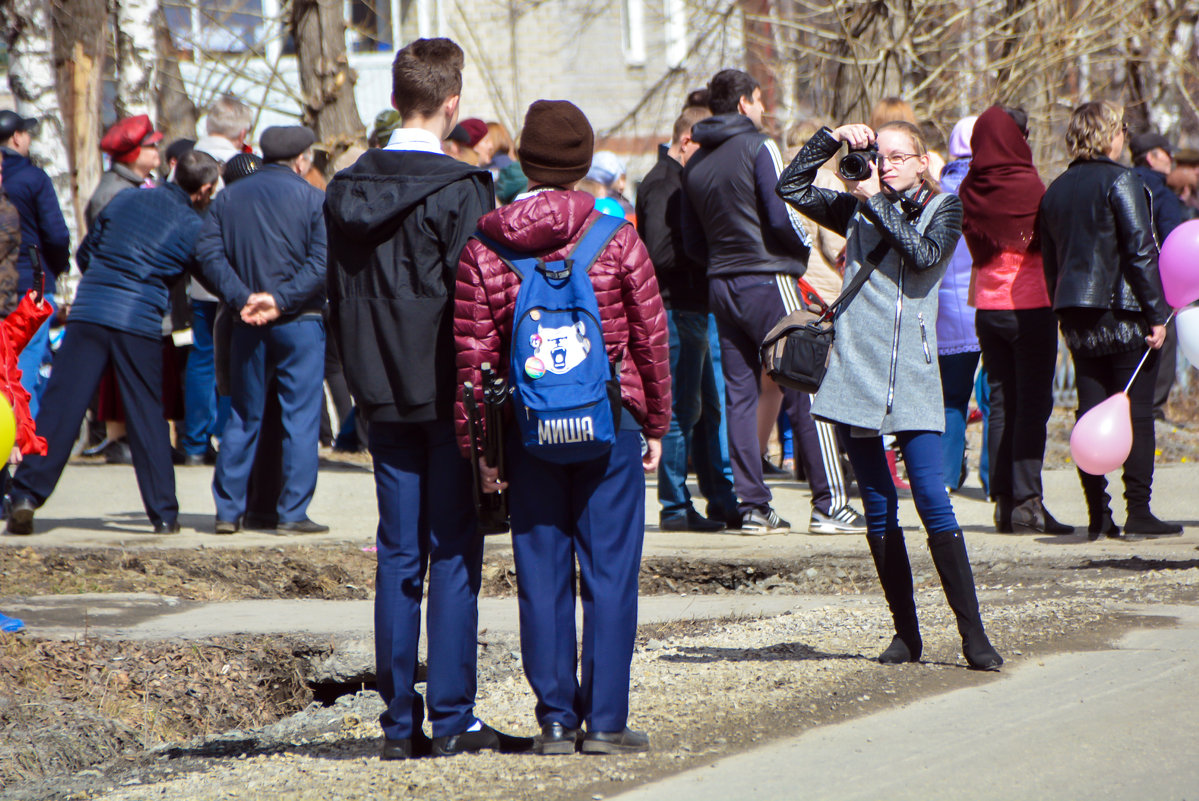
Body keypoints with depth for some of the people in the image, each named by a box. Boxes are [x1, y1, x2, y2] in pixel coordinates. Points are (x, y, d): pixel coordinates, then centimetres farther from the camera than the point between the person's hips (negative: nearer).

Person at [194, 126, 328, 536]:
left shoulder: (228, 197, 8)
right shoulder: (312, 199, -4)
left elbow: (208, 252, -3)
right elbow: (321, 261, -15)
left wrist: (242, 298, -10)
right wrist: (281, 299, -16)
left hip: (247, 325, 4)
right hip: (300, 321, -4)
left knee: (243, 417, 12)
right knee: (300, 417, 1)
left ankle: (228, 510, 10)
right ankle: (293, 512, -1)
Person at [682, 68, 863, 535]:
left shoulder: (694, 164, 12)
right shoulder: (757, 147, -9)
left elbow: (692, 243, 14)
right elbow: (782, 217, -15)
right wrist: (804, 249, 3)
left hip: (721, 287, 7)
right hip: (768, 282, -7)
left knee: (740, 395, 7)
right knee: (805, 391, -3)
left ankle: (752, 507, 4)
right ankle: (829, 505, -5)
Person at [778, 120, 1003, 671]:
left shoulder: (942, 209, 7)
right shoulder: (857, 210, 14)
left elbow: (925, 255, -10)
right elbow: (791, 187, 10)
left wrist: (877, 201, -7)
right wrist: (832, 138, 2)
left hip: (912, 377, -3)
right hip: (856, 373, 3)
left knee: (932, 501, -11)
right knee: (878, 507, 4)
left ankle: (973, 633, -9)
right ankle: (905, 632, 12)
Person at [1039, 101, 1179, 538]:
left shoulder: (1055, 190, 12)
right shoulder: (1121, 182, -10)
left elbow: (1050, 260, 15)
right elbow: (1140, 251, -14)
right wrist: (1156, 314, -12)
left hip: (1075, 316, 6)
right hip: (1123, 312, -6)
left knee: (1090, 412, 7)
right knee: (1137, 412, -2)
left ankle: (1098, 515, 5)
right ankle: (1137, 512, -4)